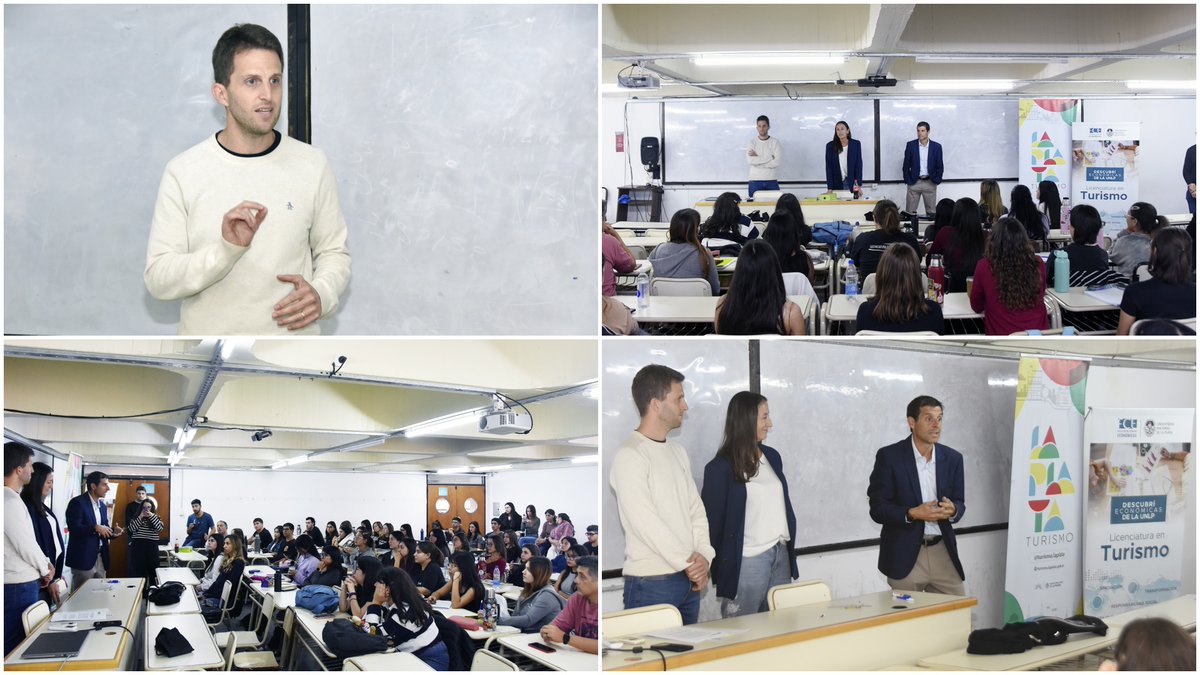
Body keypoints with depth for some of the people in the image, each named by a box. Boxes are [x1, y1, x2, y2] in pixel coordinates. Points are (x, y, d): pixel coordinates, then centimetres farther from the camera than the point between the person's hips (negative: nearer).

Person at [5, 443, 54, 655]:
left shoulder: (13, 498, 10)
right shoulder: (10, 502, -20)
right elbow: (26, 545, -18)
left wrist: (44, 564, 7)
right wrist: (46, 569, -2)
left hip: (21, 584, 9)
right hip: (19, 587, -9)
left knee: (18, 644, 14)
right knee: (16, 647, -3)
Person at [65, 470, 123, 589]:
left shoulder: (103, 505, 15)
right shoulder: (77, 503, -9)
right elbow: (74, 528, -19)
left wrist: (113, 531, -3)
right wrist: (95, 528, -27)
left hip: (100, 558, 7)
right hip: (83, 558, -7)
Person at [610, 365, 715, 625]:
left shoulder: (677, 451, 14)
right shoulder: (629, 456, -12)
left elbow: (696, 509, 13)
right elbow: (645, 523, -18)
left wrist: (703, 556, -2)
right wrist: (689, 563, -13)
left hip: (689, 579, 8)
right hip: (651, 583, -8)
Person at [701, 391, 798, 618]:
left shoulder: (772, 457, 12)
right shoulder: (721, 467, -7)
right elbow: (713, 520, -5)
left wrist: (789, 549, 14)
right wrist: (718, 571, -4)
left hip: (781, 556, 6)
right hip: (747, 562, -6)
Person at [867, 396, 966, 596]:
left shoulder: (952, 458, 7)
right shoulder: (889, 456, -5)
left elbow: (959, 502, 14)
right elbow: (877, 508, -6)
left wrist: (952, 510, -11)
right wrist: (912, 514, -21)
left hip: (943, 552, 4)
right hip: (904, 555, -4)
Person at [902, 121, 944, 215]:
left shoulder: (936, 146, 1)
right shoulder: (910, 145, 0)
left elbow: (939, 166, 5)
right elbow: (906, 165, 3)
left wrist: (936, 181, -4)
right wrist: (908, 180, -4)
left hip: (930, 183, 0)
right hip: (914, 182, 0)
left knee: (931, 212, 4)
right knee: (909, 212, -1)